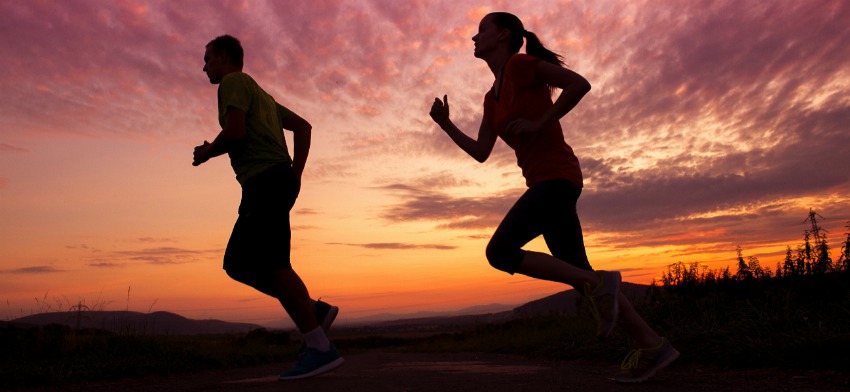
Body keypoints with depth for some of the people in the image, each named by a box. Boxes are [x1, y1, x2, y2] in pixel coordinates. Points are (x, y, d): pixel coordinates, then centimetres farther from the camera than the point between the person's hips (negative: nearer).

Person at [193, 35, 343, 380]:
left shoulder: (234, 82, 3)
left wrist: (207, 152, 7)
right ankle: (315, 310, 4)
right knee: (237, 264, 8)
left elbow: (234, 132, -13)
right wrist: (295, 175, 17)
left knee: (270, 263, -14)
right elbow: (303, 127, 27)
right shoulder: (261, 96, 30)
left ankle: (320, 348, -15)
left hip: (266, 179, -9)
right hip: (279, 180, 9)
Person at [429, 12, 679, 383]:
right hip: (544, 182, 9)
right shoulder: (493, 98, 21)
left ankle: (598, 283, -11)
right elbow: (481, 153, 16)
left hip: (557, 175, -9)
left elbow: (580, 84, -10)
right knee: (579, 274, 5)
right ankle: (652, 344, 9)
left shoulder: (521, 63, -2)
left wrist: (538, 124, -12)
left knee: (499, 252, -18)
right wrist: (445, 124, 7)